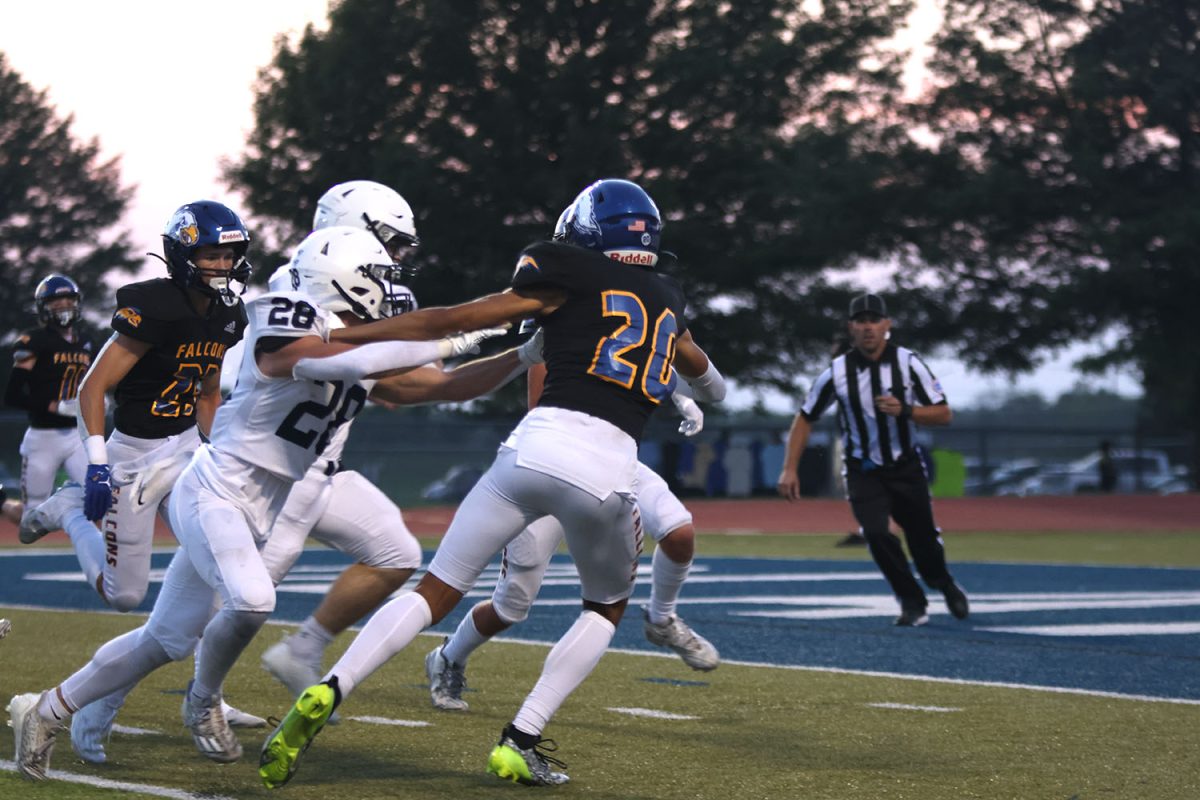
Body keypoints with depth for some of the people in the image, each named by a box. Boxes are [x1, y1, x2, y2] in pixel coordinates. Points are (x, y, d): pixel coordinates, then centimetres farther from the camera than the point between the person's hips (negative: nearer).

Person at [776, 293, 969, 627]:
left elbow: (943, 414, -11)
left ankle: (945, 585, 42)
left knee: (923, 538, 9)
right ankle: (912, 602, 0)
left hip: (906, 468, 1)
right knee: (877, 534, -20)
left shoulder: (908, 363, -12)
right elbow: (805, 418, 0)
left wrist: (904, 411, -29)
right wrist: (789, 469, -6)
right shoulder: (837, 372, -12)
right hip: (863, 471, -1)